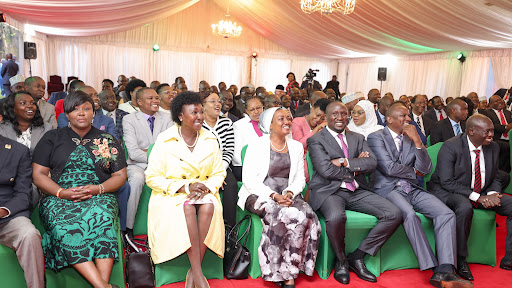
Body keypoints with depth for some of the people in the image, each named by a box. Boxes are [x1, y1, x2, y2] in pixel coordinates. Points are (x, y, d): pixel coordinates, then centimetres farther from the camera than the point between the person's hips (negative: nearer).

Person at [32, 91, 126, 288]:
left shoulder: (108, 141, 14)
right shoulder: (52, 138, 15)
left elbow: (120, 176, 10)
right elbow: (38, 175, 8)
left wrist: (98, 189, -10)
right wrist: (62, 192, -10)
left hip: (98, 197, 0)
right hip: (58, 197, 0)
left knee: (102, 218, -36)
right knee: (65, 228, -33)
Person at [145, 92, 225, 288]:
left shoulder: (210, 140, 6)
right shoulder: (164, 140, -4)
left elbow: (219, 173, 9)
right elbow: (152, 177, -7)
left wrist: (206, 187, -14)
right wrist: (185, 187, -17)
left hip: (204, 193, 3)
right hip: (171, 195, -2)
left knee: (209, 205, -30)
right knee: (188, 207, -34)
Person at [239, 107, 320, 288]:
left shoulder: (296, 147, 15)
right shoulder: (257, 146, 1)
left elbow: (300, 179, 14)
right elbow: (249, 179, -7)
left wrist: (290, 193, -9)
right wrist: (273, 195, -18)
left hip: (288, 196, 4)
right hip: (259, 195, -4)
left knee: (306, 215, -28)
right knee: (280, 215, -34)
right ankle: (279, 272, -18)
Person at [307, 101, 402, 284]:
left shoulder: (358, 138, 18)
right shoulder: (316, 140, 2)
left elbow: (372, 163, 2)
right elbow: (326, 170, -12)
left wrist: (345, 162, -11)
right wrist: (356, 168, -3)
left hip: (357, 192, 6)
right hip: (329, 192, -5)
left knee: (394, 214, -13)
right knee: (336, 217, -37)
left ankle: (357, 257, 0)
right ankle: (341, 261, -5)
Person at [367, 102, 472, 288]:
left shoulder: (412, 138, 18)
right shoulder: (377, 137, 0)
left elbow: (426, 170, 7)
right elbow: (389, 168, -11)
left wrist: (417, 141, -3)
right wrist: (413, 171, 5)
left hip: (412, 189, 6)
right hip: (389, 189, -5)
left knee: (446, 214, -17)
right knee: (410, 214, -34)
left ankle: (445, 271, -23)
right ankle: (433, 268, -23)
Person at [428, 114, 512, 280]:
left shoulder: (493, 148, 4)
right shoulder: (450, 147, -16)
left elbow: (495, 179, 11)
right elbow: (447, 182, -20)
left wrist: (492, 194, -13)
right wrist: (477, 197, -26)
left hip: (482, 194, 7)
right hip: (449, 192, -7)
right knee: (465, 208, -38)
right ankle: (460, 260, -21)